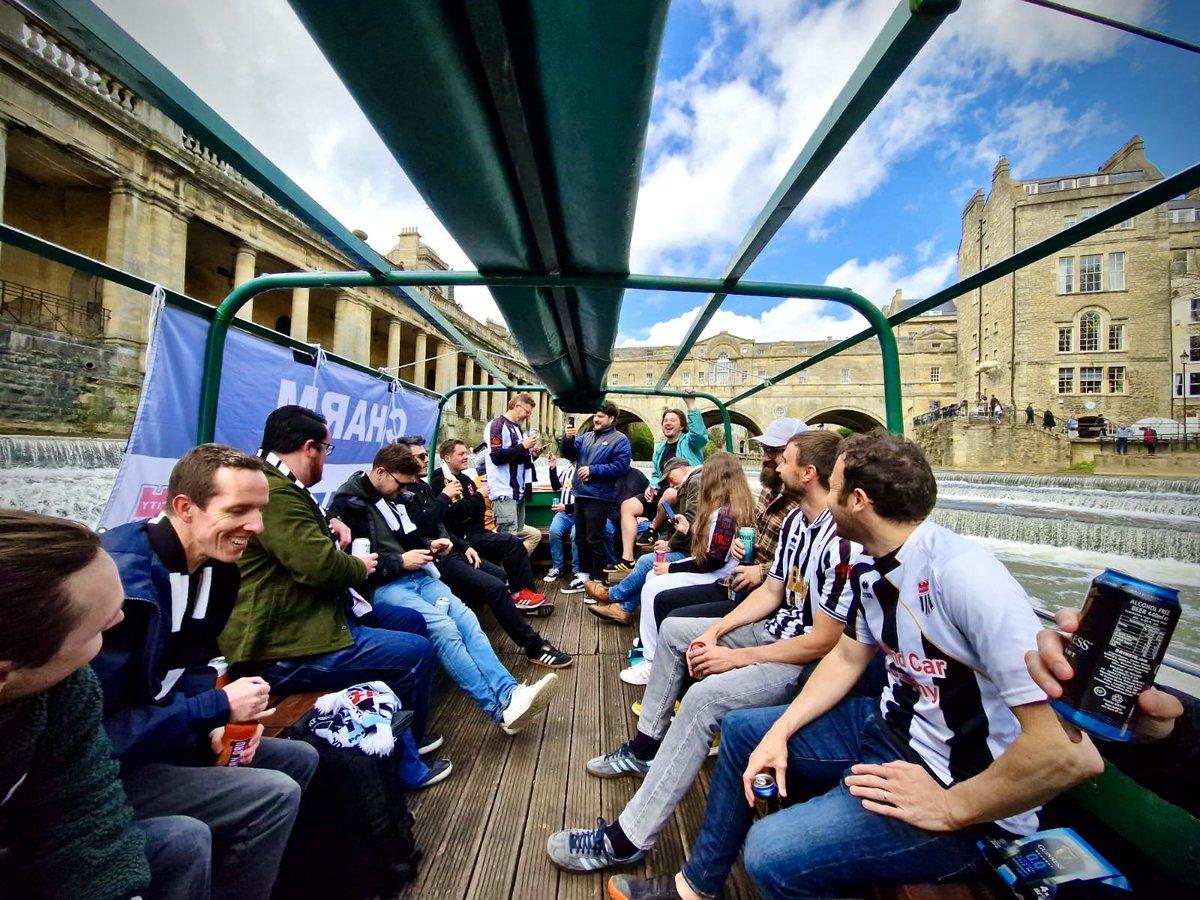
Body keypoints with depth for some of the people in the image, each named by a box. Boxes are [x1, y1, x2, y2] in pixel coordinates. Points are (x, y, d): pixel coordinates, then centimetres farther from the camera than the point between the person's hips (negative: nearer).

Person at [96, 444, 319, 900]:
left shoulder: (214, 566, -1)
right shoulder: (123, 582, -30)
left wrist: (219, 723, -6)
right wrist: (219, 708, -21)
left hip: (151, 734, 9)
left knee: (298, 758, 10)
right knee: (274, 795, -19)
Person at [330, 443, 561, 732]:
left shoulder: (390, 496, 16)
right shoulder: (347, 504, -7)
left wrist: (429, 546, 8)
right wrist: (400, 561, -14)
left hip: (416, 575, 7)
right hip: (381, 587, -7)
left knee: (466, 618, -19)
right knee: (443, 627, -29)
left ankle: (509, 693, -28)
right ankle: (502, 708, -30)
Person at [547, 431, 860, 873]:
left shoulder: (842, 542, -26)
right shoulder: (796, 520, 3)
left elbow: (823, 643, -25)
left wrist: (736, 657, -18)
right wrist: (716, 630, -2)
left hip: (808, 663, -10)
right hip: (775, 632, 10)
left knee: (705, 695, -31)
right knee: (674, 631, 13)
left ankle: (627, 840, -18)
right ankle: (645, 748, 25)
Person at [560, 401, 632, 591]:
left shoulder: (620, 440, -6)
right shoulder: (587, 437, 14)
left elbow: (619, 466, -16)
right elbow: (570, 453, 8)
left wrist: (593, 470, -18)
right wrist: (568, 439, -12)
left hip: (599, 497, -7)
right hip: (581, 494, 7)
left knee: (594, 540, -2)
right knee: (580, 538, 15)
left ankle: (598, 580, 11)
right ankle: (584, 575, 29)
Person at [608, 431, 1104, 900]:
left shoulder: (966, 577, -30)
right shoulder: (870, 567, -3)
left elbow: (1073, 752, -31)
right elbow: (847, 657, 10)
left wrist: (949, 809, -20)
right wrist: (780, 732, 2)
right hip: (890, 728, 9)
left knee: (772, 852, -26)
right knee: (741, 730, 16)